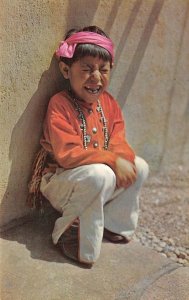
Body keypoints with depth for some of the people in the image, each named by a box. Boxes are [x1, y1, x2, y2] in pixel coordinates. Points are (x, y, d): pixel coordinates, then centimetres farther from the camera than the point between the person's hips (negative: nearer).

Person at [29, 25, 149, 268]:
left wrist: (124, 159, -27)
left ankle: (111, 225, 5)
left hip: (102, 174, 8)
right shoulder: (60, 104, -20)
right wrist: (113, 160, -32)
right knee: (100, 175, -35)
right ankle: (68, 232, -12)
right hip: (60, 182, -7)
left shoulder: (109, 103, 2)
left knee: (140, 167, -6)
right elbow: (67, 154, -28)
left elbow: (118, 142, -3)